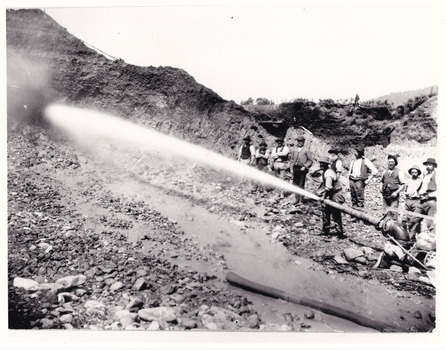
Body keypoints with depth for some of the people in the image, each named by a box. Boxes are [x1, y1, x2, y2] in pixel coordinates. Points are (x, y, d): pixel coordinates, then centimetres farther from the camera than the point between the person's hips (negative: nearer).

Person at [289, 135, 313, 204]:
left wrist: (305, 167, -11)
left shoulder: (306, 150, -3)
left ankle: (300, 200, 5)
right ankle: (297, 199, 16)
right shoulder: (294, 149, 10)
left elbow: (310, 160, 0)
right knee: (295, 184, 6)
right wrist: (291, 168, 9)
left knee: (301, 185, -2)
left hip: (302, 169, -5)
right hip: (295, 168, 5)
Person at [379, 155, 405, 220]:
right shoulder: (384, 172, 11)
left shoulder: (398, 172, 0)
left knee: (393, 213, -7)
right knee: (385, 213, 6)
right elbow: (382, 181, 23)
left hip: (394, 196, -4)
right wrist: (381, 187, 3)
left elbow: (403, 185, -1)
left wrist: (396, 192, -13)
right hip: (385, 196, 4)